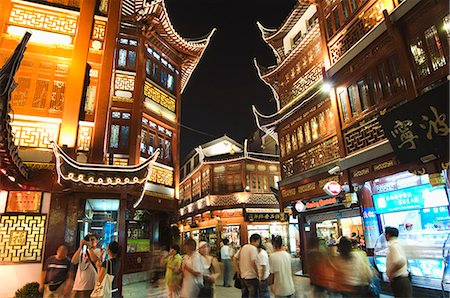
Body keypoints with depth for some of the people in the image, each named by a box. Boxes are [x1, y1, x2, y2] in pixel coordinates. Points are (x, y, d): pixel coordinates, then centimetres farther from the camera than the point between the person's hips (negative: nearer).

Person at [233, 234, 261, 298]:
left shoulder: (243, 247, 10)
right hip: (251, 277, -8)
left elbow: (234, 258, 9)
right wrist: (258, 273, -12)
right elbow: (253, 262, -24)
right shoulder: (253, 248, -14)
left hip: (242, 276, 8)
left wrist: (238, 271, 8)